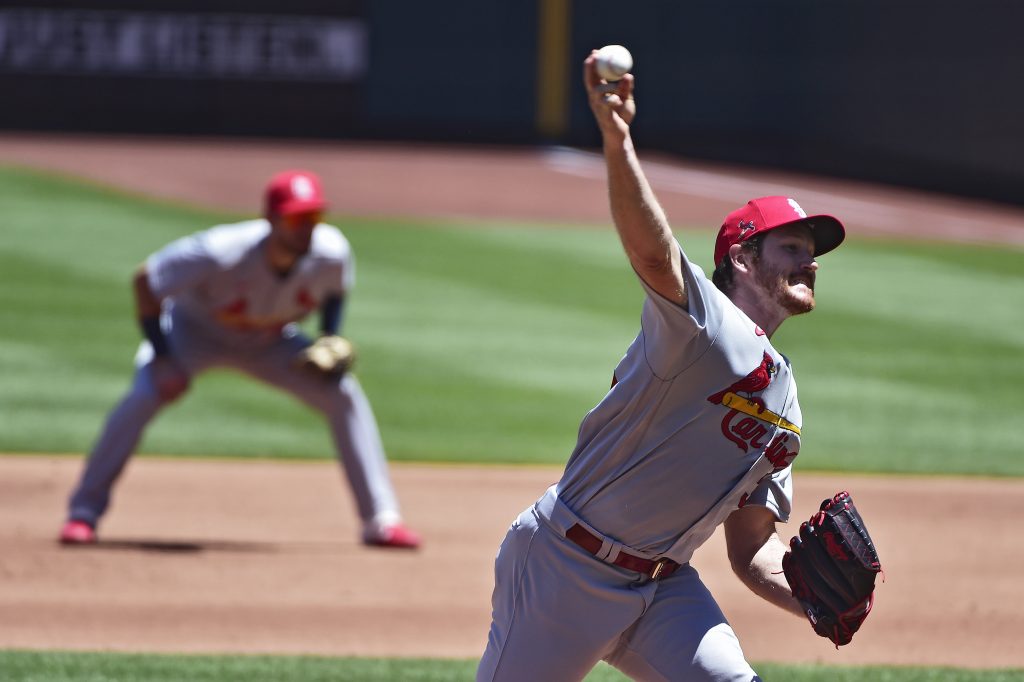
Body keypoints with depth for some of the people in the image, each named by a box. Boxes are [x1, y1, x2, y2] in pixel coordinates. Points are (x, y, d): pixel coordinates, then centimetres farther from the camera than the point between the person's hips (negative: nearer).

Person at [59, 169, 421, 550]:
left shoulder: (331, 252, -26)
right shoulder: (222, 252, -39)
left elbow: (334, 289, 1)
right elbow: (145, 280, -27)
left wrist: (328, 341, -16)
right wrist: (162, 360, -28)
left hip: (268, 344, 4)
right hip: (195, 330, -4)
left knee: (344, 396, -12)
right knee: (144, 397, -28)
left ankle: (380, 518, -4)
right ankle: (84, 512, -15)